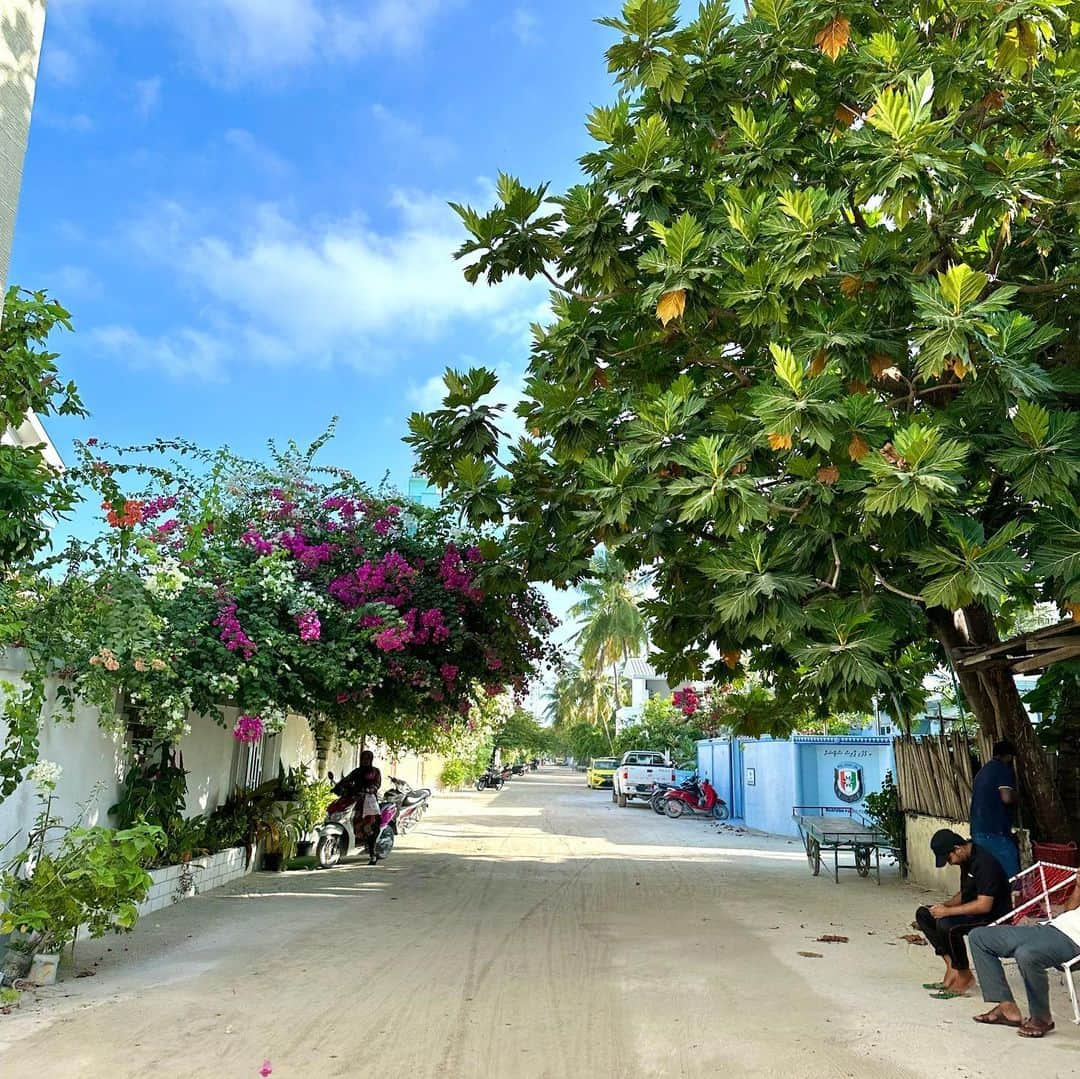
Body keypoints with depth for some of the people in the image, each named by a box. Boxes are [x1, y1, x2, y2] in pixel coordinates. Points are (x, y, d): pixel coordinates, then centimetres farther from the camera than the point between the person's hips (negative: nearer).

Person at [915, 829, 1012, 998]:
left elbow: (984, 905, -28)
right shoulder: (966, 861, 6)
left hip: (993, 917, -10)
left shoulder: (985, 863, -24)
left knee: (946, 925, -32)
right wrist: (945, 905, 0)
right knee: (923, 914, 0)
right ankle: (951, 964, -6)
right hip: (971, 913, 10)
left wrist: (948, 911, -24)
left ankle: (964, 976, -11)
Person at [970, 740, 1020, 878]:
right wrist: (1016, 799, 3)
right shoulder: (1004, 769, -5)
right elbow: (1007, 798, -19)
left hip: (977, 832, 8)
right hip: (996, 833, -8)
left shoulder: (982, 771, 20)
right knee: (1011, 876, -5)